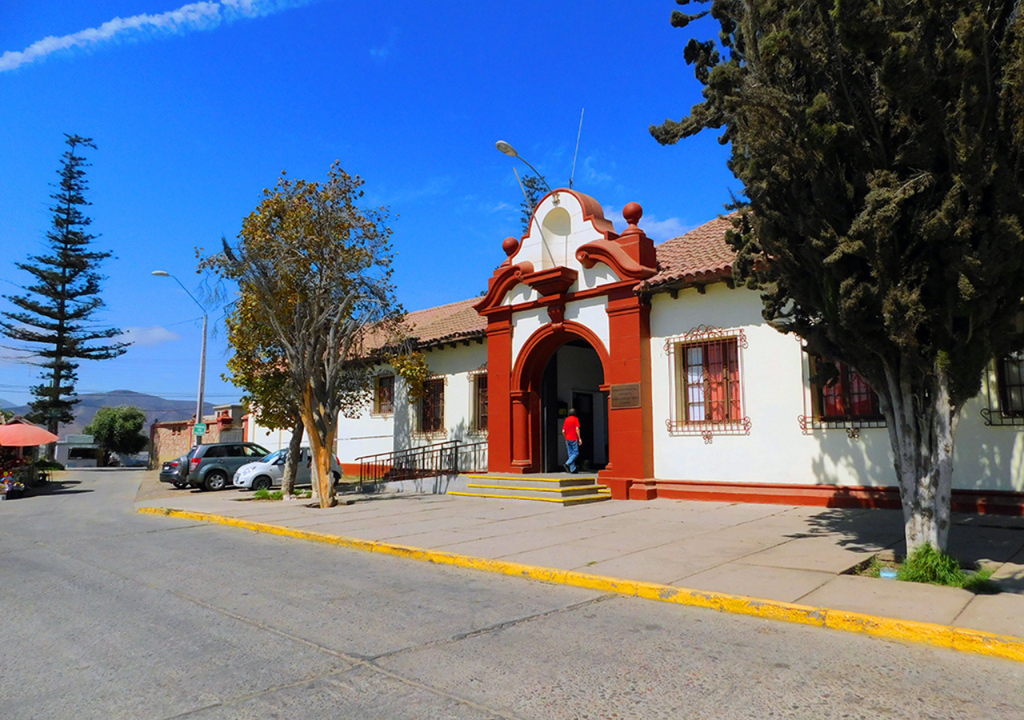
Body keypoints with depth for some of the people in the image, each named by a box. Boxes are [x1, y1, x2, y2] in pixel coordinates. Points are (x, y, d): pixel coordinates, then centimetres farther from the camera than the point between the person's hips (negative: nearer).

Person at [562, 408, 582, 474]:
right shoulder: (576, 419, -2)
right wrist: (579, 439, -12)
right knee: (576, 453, -1)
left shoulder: (566, 420, 12)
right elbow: (577, 429, -13)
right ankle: (567, 463, -20)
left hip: (567, 439, 6)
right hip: (574, 439, -5)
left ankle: (572, 469, 3)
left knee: (571, 454, 7)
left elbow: (563, 431, 9)